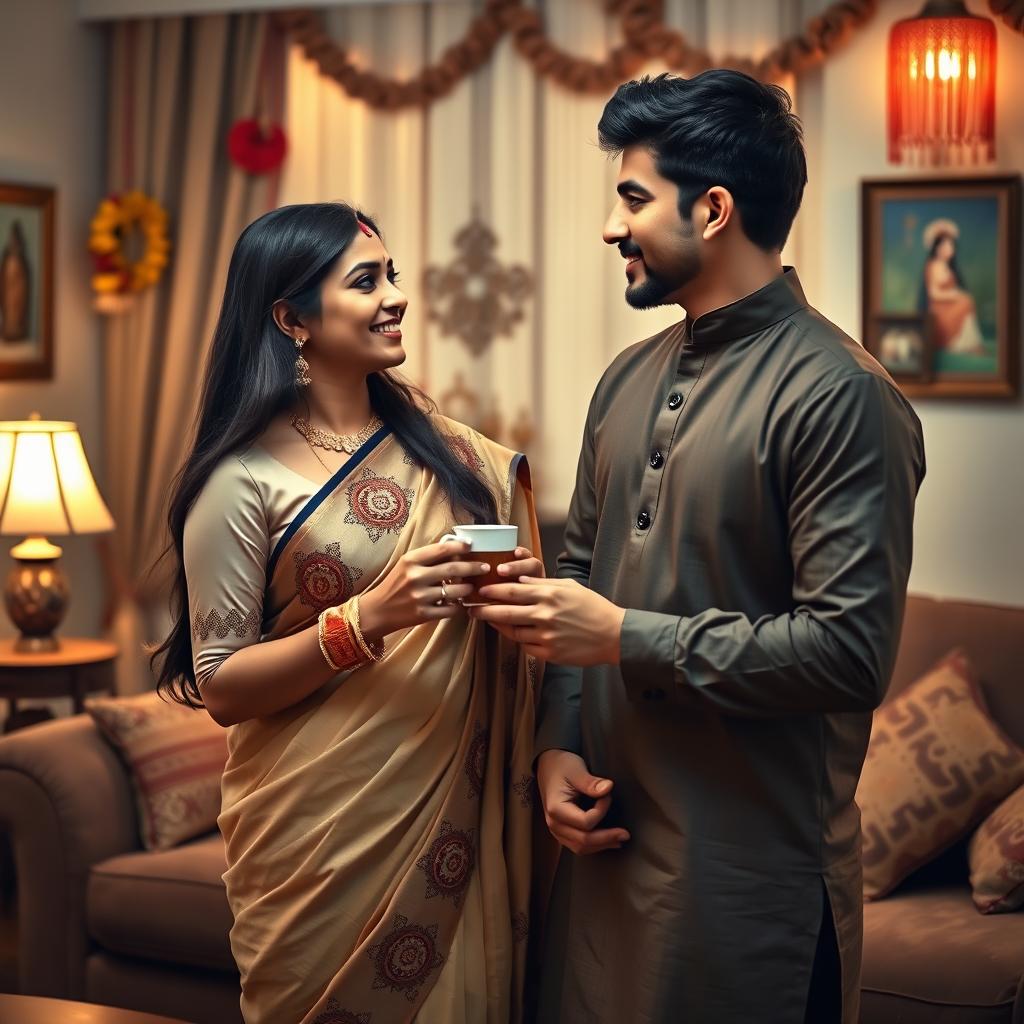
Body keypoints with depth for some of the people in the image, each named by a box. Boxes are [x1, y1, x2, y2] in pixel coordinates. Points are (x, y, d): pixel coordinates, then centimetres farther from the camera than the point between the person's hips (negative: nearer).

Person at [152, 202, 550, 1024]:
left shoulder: (445, 450, 5)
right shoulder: (245, 482, -9)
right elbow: (221, 687, -10)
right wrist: (369, 618, -22)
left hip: (458, 820, 4)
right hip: (323, 831, -4)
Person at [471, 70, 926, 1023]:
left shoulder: (842, 396, -16)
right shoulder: (629, 379, 9)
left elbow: (848, 651, -22)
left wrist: (624, 637, -19)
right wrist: (556, 745, 1)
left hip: (748, 871, -7)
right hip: (605, 836, 7)